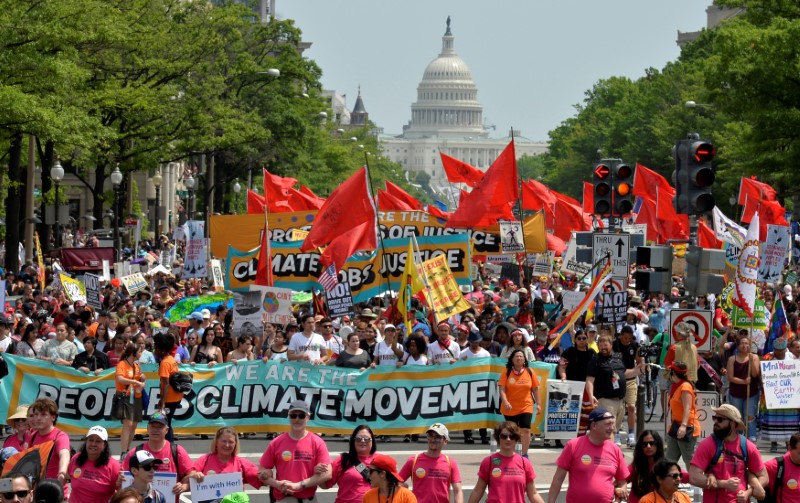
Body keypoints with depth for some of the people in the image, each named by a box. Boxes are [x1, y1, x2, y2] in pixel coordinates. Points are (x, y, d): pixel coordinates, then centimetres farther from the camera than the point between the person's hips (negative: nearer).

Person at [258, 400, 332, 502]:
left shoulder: (317, 443, 0)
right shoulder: (276, 443, 4)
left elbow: (326, 473, -8)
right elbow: (262, 473, 6)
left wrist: (299, 485, -15)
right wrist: (278, 485, -14)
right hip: (282, 499, 1)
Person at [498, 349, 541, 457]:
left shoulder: (530, 372, 1)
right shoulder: (507, 372, -3)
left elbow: (535, 389, 7)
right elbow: (502, 389, -10)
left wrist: (538, 404, 4)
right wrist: (505, 402, -25)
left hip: (526, 407, 0)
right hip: (510, 408, 0)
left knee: (525, 430, -13)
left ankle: (525, 454, -6)